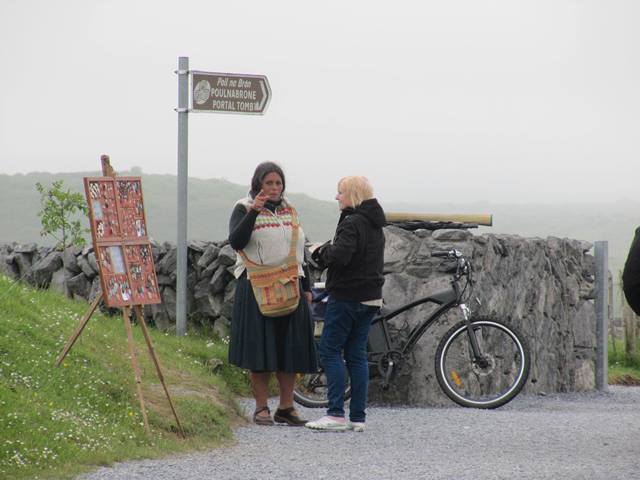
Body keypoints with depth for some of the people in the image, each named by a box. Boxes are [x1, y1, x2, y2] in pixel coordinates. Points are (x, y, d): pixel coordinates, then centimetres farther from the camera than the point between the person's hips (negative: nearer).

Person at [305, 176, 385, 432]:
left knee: (330, 351, -3)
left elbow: (340, 255, -27)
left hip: (347, 296, -9)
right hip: (370, 298, 9)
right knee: (356, 355, 9)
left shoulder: (352, 223, -15)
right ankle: (358, 417, 7)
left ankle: (336, 414, -8)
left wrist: (321, 251, -7)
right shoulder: (375, 226, 14)